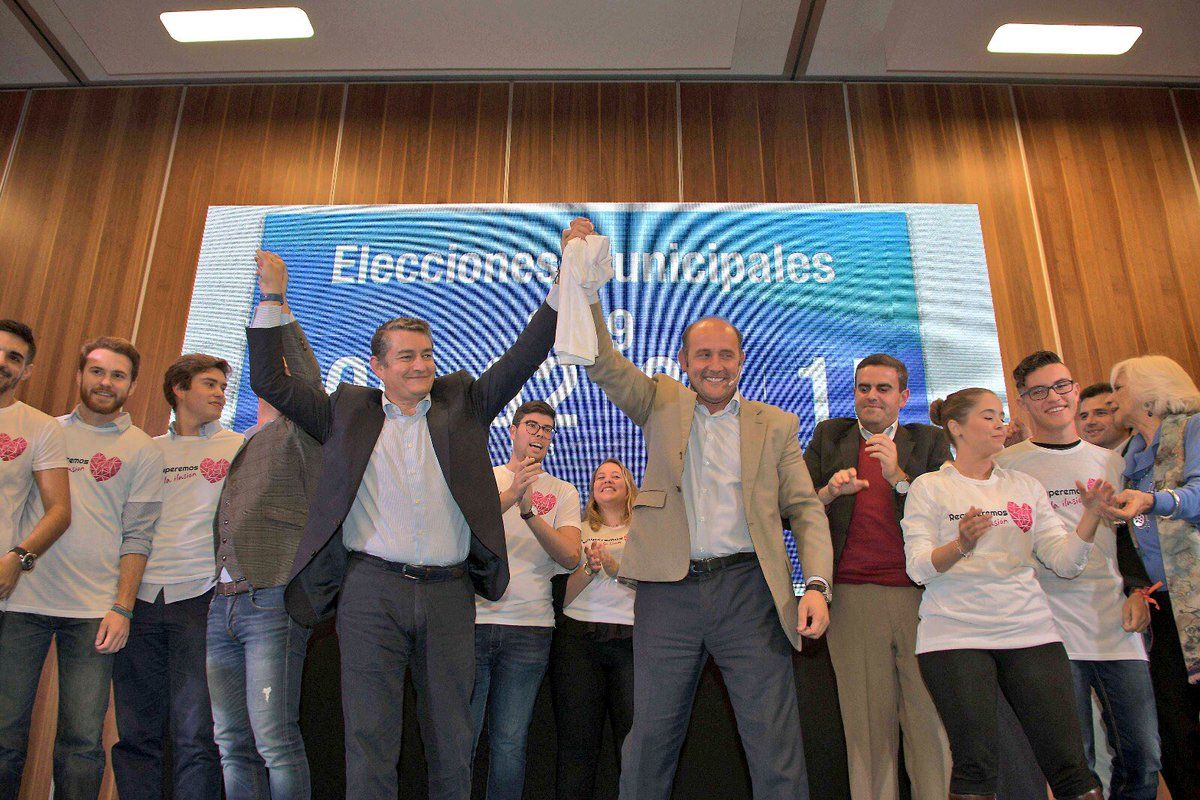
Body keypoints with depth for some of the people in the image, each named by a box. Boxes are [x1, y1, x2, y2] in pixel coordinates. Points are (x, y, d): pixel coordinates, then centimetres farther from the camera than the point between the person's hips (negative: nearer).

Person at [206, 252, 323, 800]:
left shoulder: (299, 431, 2)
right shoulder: (240, 446, 22)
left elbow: (304, 371, -16)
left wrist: (275, 300, -18)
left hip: (272, 602, -7)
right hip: (222, 604, 7)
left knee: (274, 742, -6)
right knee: (233, 744, 9)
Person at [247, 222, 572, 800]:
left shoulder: (461, 403, 11)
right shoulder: (348, 411, 10)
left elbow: (522, 358, 4)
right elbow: (271, 382, 8)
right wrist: (273, 294, 1)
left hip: (449, 593, 2)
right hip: (371, 590, -1)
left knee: (452, 744, 10)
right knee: (370, 742, 2)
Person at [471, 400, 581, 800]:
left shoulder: (562, 492, 10)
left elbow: (570, 558, -5)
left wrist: (530, 511, -18)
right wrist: (511, 494, -22)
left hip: (530, 627, 1)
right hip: (473, 618, 0)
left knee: (509, 741, 7)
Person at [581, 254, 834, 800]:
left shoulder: (776, 425, 10)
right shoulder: (662, 405, 11)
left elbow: (806, 510, 7)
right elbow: (601, 362, 0)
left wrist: (817, 584, -7)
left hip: (748, 590, 0)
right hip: (669, 592, 1)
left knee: (776, 750, 3)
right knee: (649, 743, 10)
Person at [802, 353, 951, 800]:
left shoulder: (929, 442, 14)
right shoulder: (829, 436, 13)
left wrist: (898, 477, -10)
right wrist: (829, 492, -10)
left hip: (922, 595, 1)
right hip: (853, 596, 0)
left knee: (932, 718, 1)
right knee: (867, 723, 3)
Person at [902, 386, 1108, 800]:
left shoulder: (1025, 486, 14)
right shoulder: (929, 487, 3)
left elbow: (1064, 561, 7)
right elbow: (918, 568, -6)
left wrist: (1091, 514, -7)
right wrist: (961, 544, -24)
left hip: (1029, 630, 4)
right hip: (956, 633, -3)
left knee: (1069, 762, 0)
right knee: (975, 766, -5)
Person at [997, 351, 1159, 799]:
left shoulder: (1110, 461, 14)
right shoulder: (1005, 465, 0)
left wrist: (1139, 591, 7)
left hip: (1116, 625, 4)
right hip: (1051, 628, -4)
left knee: (1143, 756, 8)